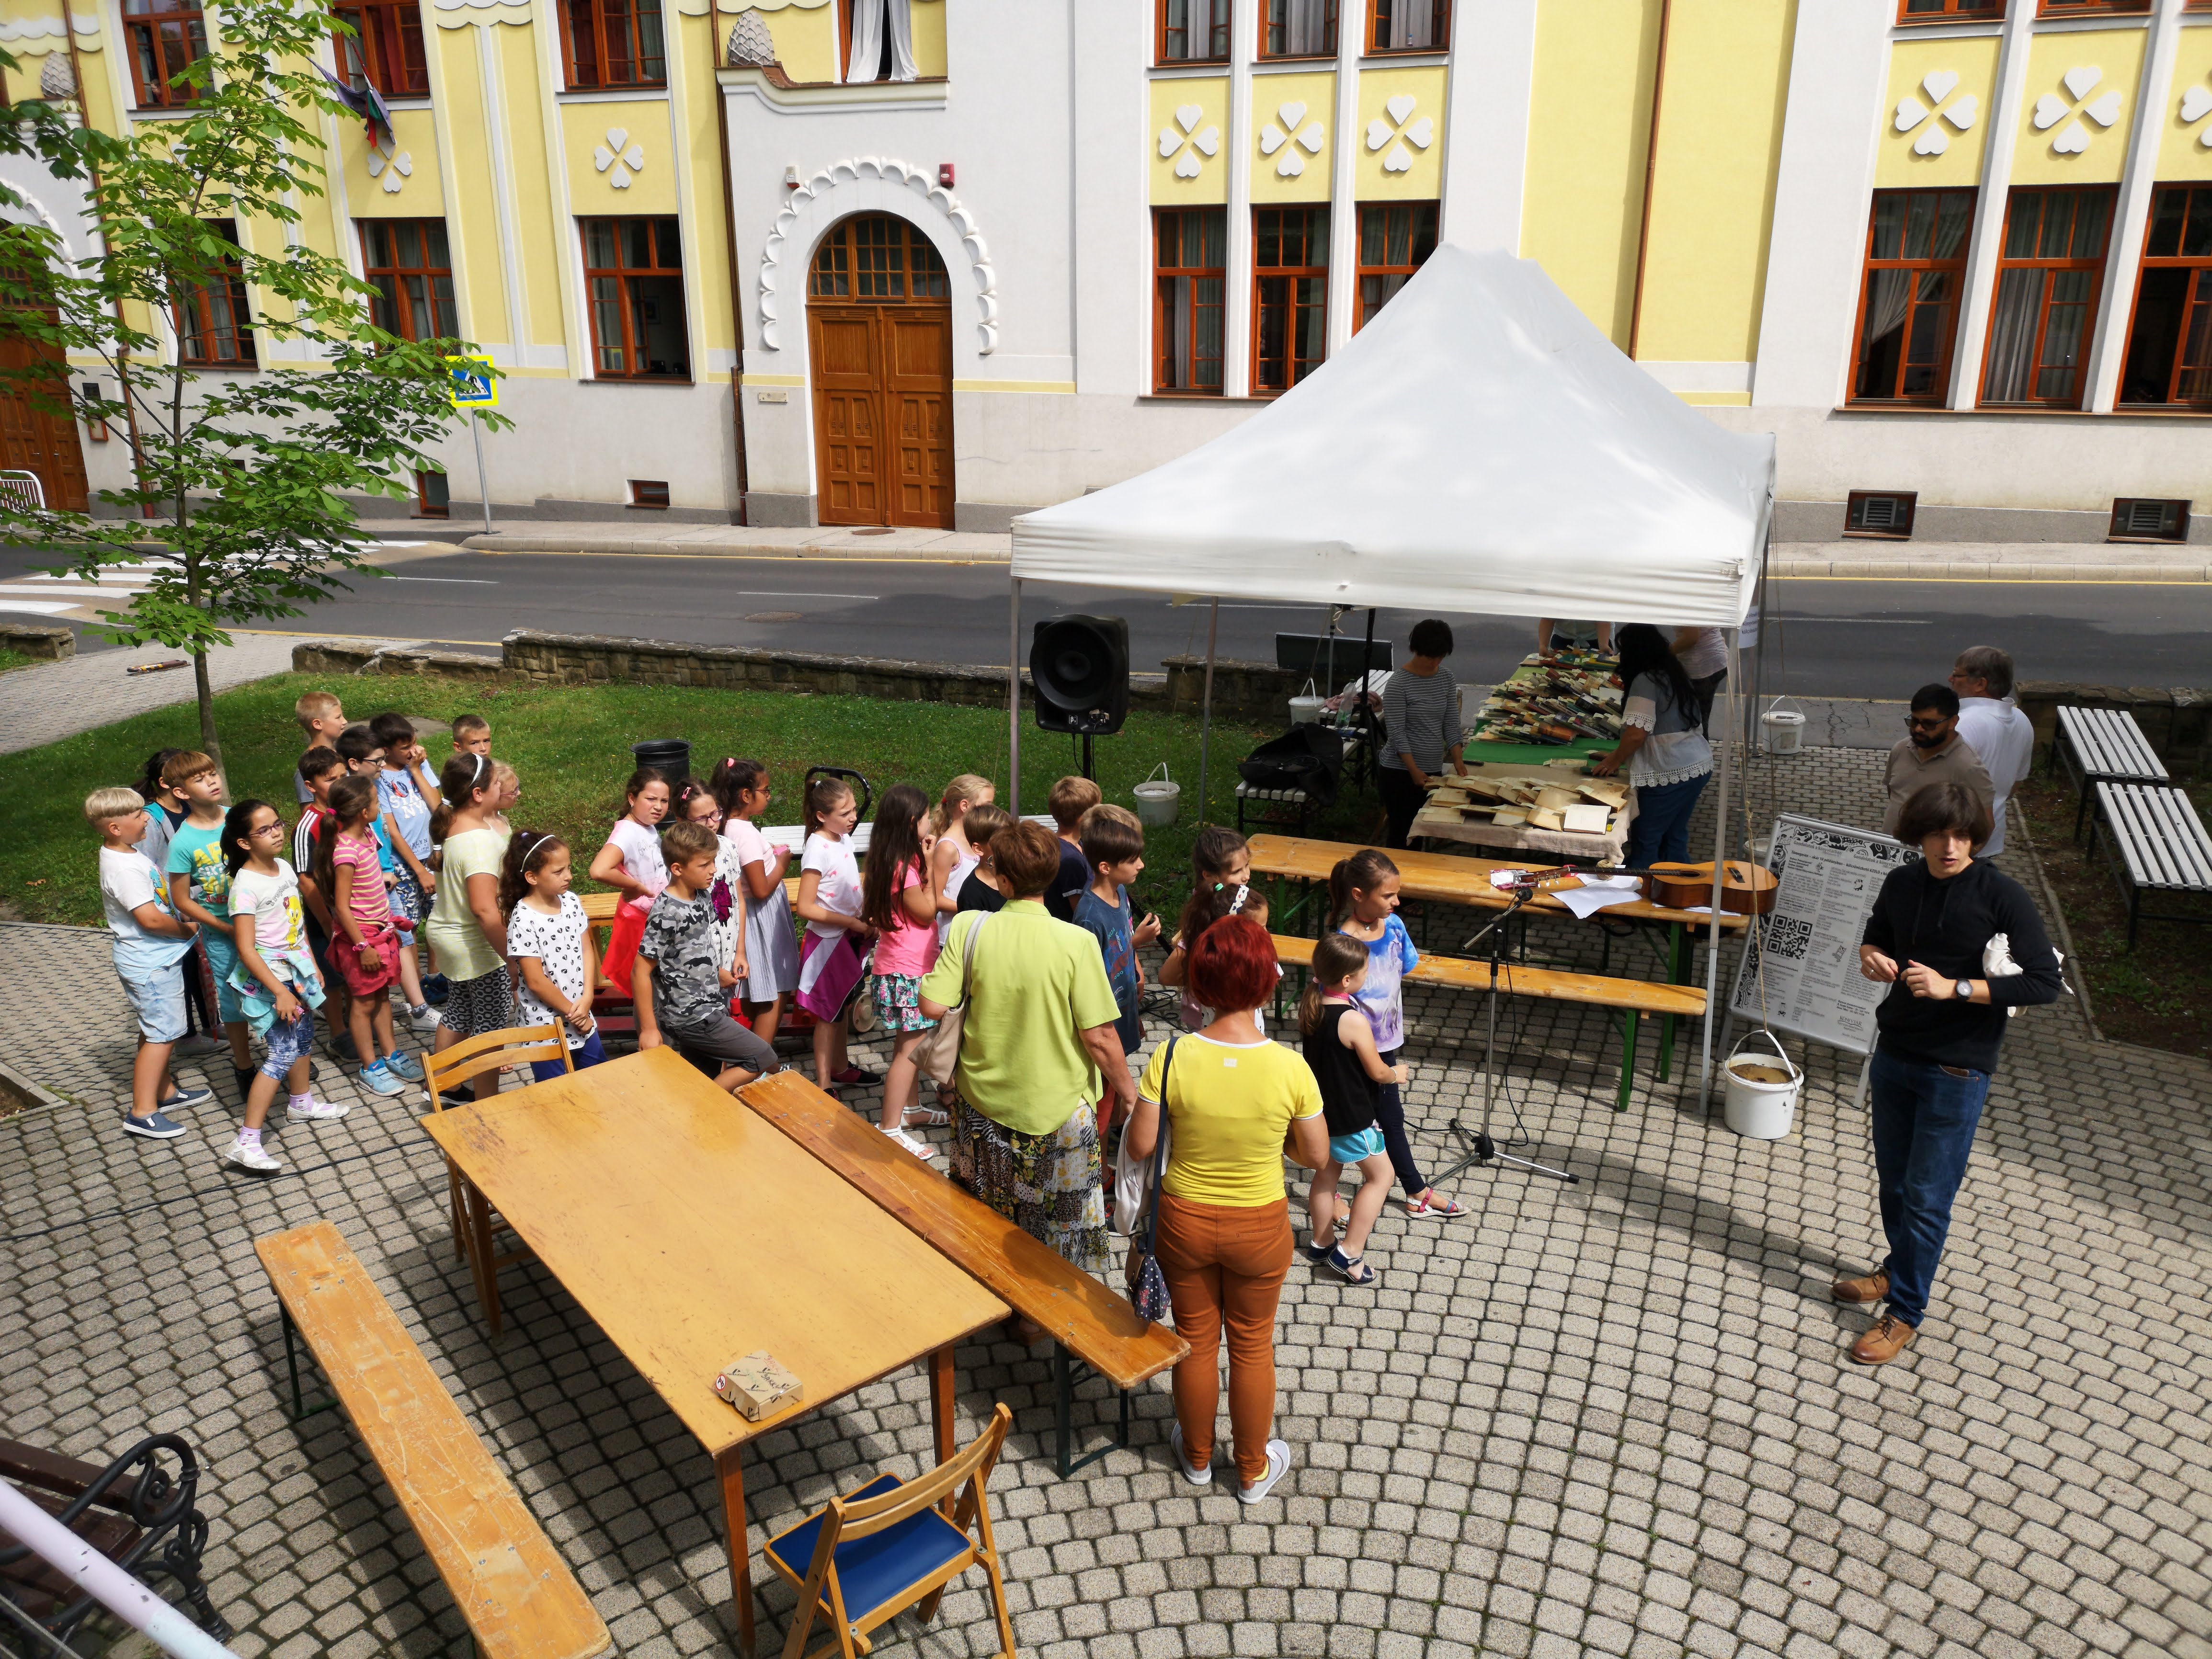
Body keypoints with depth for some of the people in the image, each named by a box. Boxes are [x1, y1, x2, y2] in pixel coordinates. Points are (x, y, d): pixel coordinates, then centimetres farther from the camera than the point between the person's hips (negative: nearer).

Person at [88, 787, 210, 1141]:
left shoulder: (126, 854, 7)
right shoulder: (125, 869, -25)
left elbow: (158, 899, 19)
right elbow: (150, 918, -27)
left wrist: (181, 922, 7)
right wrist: (187, 930, -12)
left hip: (156, 957, 10)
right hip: (150, 964, -10)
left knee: (157, 1030, 21)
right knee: (162, 1034, -5)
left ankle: (165, 1091, 34)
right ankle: (142, 1113, 0)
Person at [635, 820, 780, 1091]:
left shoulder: (702, 896, 4)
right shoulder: (666, 914, -22)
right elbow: (641, 971, -19)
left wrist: (717, 972, 12)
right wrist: (648, 1029, -16)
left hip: (708, 1006, 8)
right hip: (690, 1016, -8)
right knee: (765, 1060, -5)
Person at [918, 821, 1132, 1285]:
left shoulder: (970, 930, -14)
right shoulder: (1077, 943, -20)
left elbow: (933, 1006, -14)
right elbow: (1099, 1038, -17)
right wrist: (1128, 1093, -2)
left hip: (982, 1099, 3)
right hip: (1055, 1108, -2)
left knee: (985, 1212, 25)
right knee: (1050, 1219, 18)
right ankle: (1033, 1315, 31)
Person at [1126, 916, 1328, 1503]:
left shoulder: (1172, 1057, -22)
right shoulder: (1291, 1068, -22)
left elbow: (1140, 1146, -15)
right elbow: (1316, 1156, -10)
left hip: (1185, 1220, 1)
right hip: (1259, 1228, 0)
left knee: (1196, 1338, 22)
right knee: (1252, 1344, 21)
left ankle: (1197, 1457, 44)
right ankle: (1253, 1470, 40)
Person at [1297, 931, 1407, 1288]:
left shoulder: (1310, 1006, -8)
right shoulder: (1354, 1021, -29)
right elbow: (1377, 1072, -16)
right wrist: (1396, 1074, 3)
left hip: (1320, 1109, 7)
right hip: (1351, 1117, -7)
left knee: (1327, 1173, 23)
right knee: (1380, 1175, 11)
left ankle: (1321, 1242, 38)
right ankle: (1349, 1254, 11)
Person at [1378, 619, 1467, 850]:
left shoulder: (1446, 678, 5)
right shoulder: (1398, 684, -13)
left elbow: (1451, 723, 7)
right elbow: (1397, 732, -15)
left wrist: (1457, 760, -5)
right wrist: (1414, 771, -20)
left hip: (1433, 770, 6)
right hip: (1400, 772, -6)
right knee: (1402, 833, -2)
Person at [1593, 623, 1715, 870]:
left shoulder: (1645, 681, -14)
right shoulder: (1675, 674, 13)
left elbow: (1636, 734, -21)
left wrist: (1615, 760, -4)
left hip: (1669, 775, -9)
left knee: (1645, 842, 1)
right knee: (1675, 836, 17)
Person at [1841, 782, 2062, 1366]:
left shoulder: (2002, 896, -16)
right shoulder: (1901, 884, 0)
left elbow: (2046, 983, -18)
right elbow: (1876, 938, 18)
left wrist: (1953, 988, -25)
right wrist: (1872, 958, -6)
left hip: (1956, 1070, -5)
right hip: (1895, 1054, 5)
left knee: (1927, 1196, 2)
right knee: (1893, 1179, 19)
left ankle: (1906, 1311, 15)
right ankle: (1898, 1269, 41)